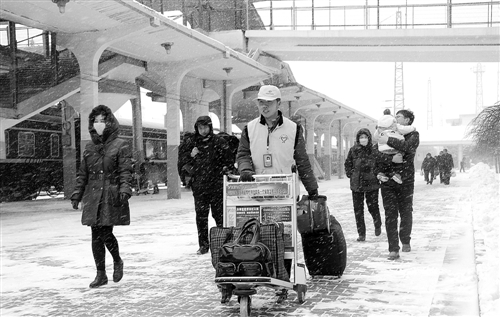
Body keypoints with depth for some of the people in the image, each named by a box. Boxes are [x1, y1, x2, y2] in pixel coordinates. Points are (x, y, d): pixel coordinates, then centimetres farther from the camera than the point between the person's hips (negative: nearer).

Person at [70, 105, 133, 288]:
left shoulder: (120, 146, -1)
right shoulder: (89, 147, 14)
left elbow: (126, 171, -8)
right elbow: (82, 174, 17)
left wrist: (125, 190, -21)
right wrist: (77, 195, 13)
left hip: (112, 197, -5)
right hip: (93, 198, 5)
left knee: (106, 233, -10)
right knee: (96, 237, 5)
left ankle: (117, 261, 19)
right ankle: (101, 275, 16)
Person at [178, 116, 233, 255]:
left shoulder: (219, 142, 0)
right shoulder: (193, 142, 10)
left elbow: (229, 161, 1)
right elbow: (181, 159, 14)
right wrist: (190, 155, -3)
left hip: (216, 185, -3)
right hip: (199, 186, 3)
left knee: (219, 214, -1)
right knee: (201, 216, 5)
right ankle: (203, 245, 13)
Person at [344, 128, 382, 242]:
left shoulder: (374, 150, -4)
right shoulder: (353, 150, 2)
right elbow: (347, 164, 13)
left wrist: (378, 174, -7)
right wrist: (350, 174, 3)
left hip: (372, 183, -2)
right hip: (356, 184, 2)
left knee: (373, 206, 2)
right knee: (358, 209, 1)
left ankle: (377, 225, 33)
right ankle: (361, 233, 10)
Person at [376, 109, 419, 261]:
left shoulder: (413, 135, 3)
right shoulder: (387, 134, 13)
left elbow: (408, 147, -21)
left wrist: (389, 140, -24)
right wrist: (389, 158, -17)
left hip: (405, 181, -2)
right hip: (387, 181, 2)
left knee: (406, 213, 7)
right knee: (390, 215, -3)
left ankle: (405, 241, 31)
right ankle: (393, 249, -1)